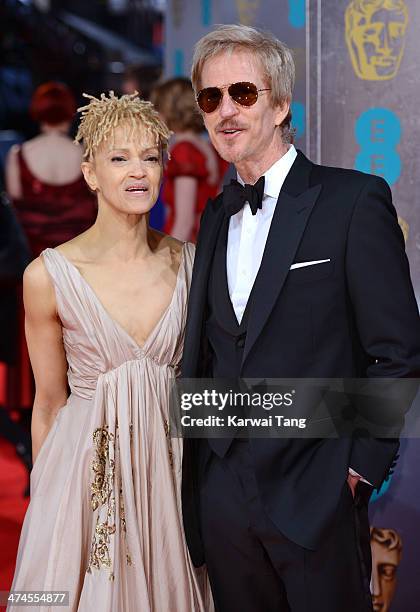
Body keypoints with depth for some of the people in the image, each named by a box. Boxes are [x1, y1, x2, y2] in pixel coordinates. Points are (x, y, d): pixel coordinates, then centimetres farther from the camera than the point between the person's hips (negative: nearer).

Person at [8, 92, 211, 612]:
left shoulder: (186, 263, -2)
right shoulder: (48, 275, -11)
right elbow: (50, 403, -2)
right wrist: (48, 492, 3)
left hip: (170, 465, 3)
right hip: (86, 467, -2)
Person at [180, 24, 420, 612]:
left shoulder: (356, 199, -8)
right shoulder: (216, 217, 11)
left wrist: (362, 464, -10)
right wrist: (200, 466, 7)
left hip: (315, 496, -5)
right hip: (221, 492, 5)